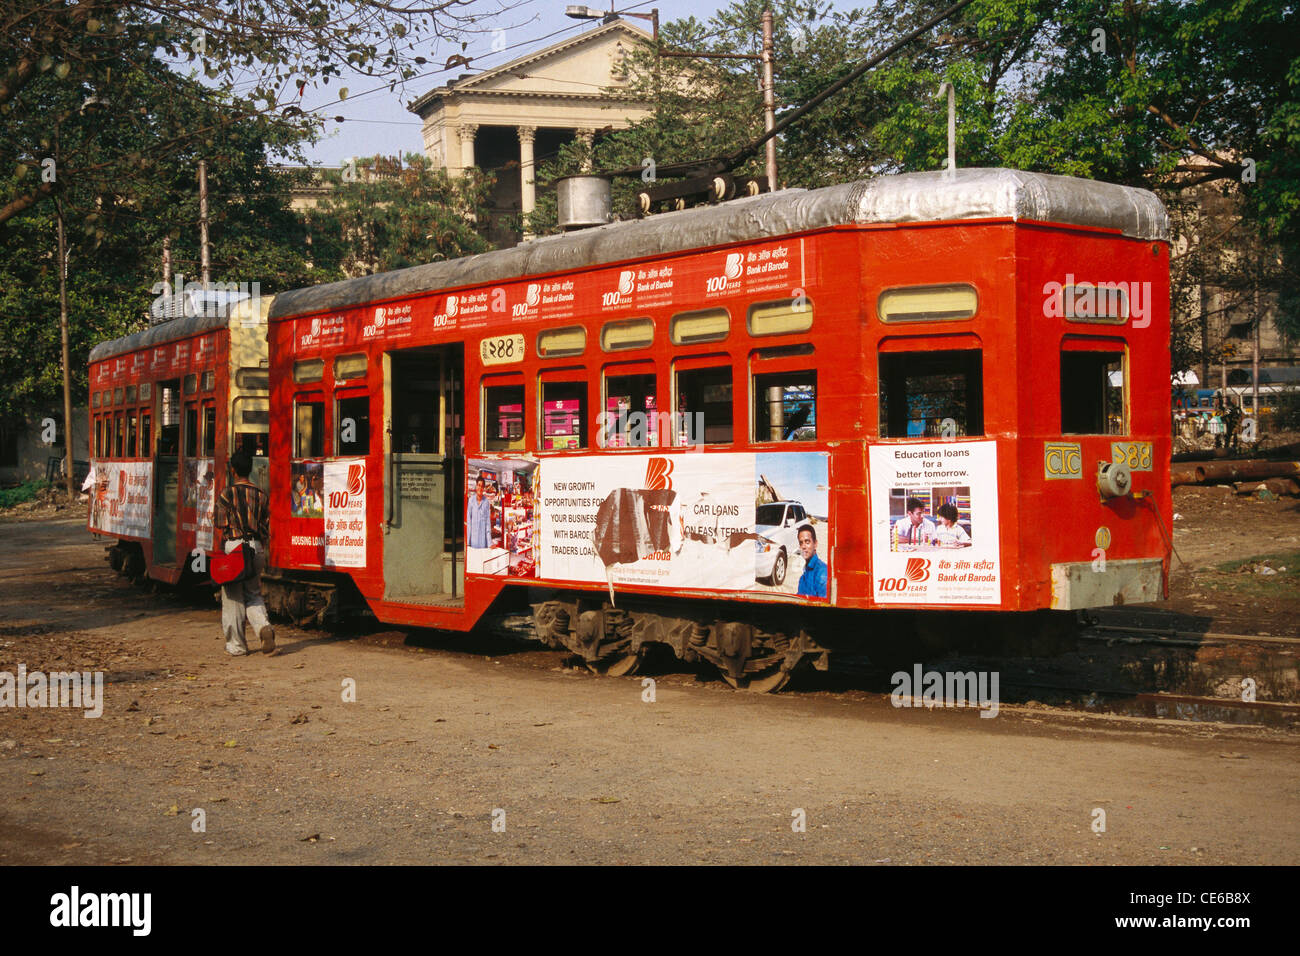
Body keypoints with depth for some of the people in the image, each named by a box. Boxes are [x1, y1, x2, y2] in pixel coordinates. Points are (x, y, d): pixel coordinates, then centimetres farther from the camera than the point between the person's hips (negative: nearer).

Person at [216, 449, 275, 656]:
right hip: (256, 548, 4)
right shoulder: (261, 495, 6)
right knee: (253, 594, 15)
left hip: (234, 547, -4)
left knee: (233, 598, 6)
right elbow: (266, 529, 9)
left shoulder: (227, 494, -6)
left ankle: (236, 645, 11)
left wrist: (221, 554, 9)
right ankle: (264, 626, -12)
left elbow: (223, 528, -5)